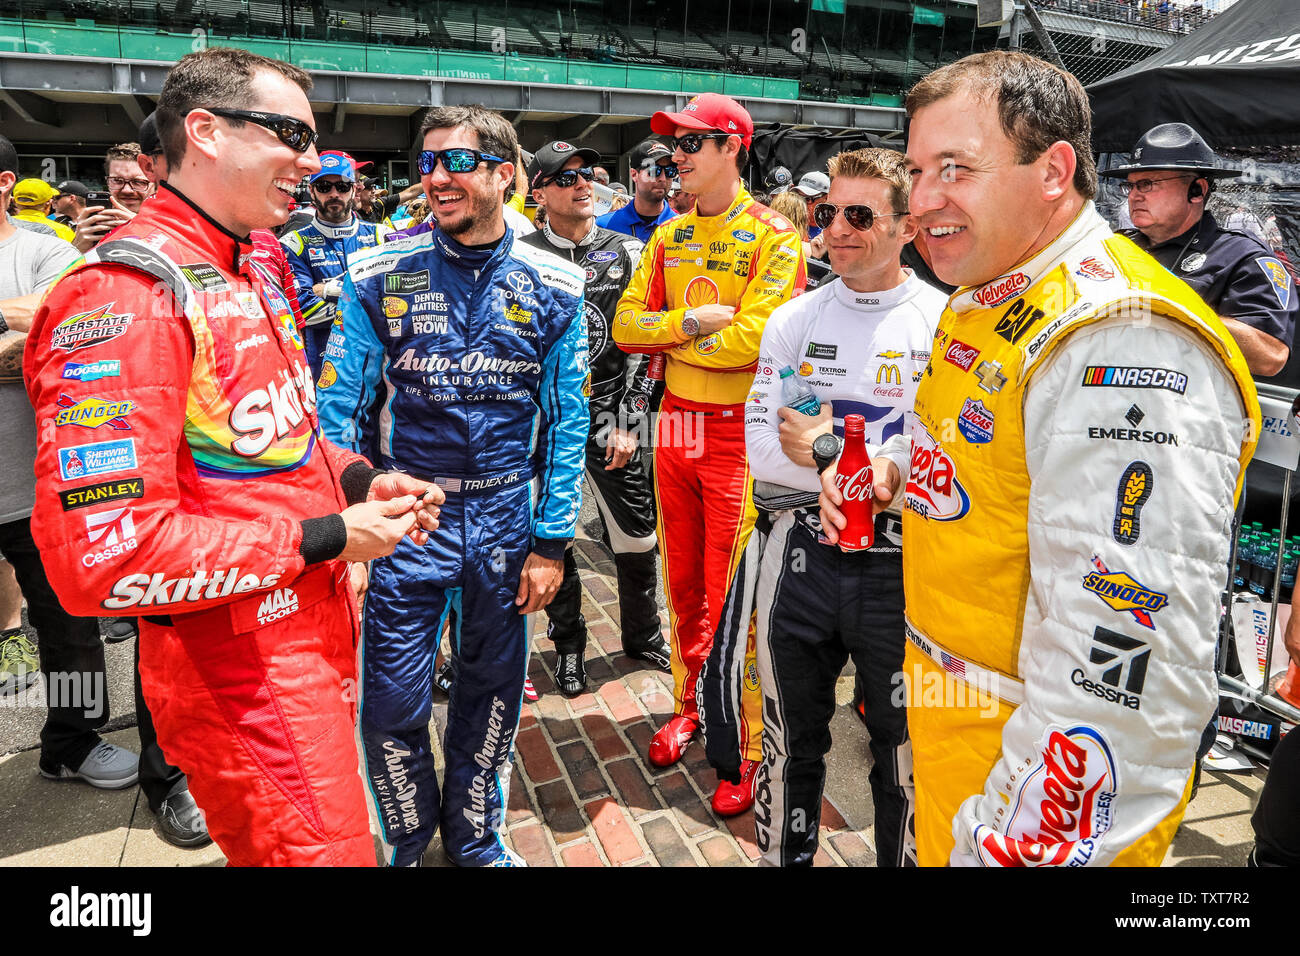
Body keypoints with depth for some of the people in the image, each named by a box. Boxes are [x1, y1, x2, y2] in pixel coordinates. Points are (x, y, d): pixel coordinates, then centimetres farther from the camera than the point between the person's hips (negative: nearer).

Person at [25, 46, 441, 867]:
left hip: (318, 630, 9)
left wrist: (356, 478, 2)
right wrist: (326, 537, -21)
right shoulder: (125, 297, -21)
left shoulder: (253, 270, 10)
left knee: (330, 823, 25)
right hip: (243, 671, -9)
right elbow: (101, 560, -27)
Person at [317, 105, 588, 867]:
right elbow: (341, 410, -2)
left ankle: (476, 838, 41)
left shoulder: (555, 288, -2)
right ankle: (406, 841, 35)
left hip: (507, 515, 1)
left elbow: (567, 422, 0)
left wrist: (551, 542, -2)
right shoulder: (379, 277, -4)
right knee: (392, 703, 5)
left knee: (493, 691, 16)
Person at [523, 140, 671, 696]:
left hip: (609, 418, 1)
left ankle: (643, 636, 29)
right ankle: (568, 644, 30)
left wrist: (629, 422, -3)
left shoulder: (627, 252, 4)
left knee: (637, 539, 5)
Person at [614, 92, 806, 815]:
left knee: (732, 599, -1)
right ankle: (689, 707, 34)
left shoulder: (774, 236, -7)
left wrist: (668, 338, -7)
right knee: (683, 586, 16)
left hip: (740, 432, -6)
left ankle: (747, 747, 14)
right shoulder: (669, 236, 12)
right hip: (677, 425, 6)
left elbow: (750, 340, -20)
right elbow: (627, 326, 5)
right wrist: (693, 322, -12)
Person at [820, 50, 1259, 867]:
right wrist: (889, 484, 3)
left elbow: (1125, 668, -31)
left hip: (1034, 770, -8)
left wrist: (1014, 843, -26)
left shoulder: (1125, 344, -26)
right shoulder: (981, 304, 5)